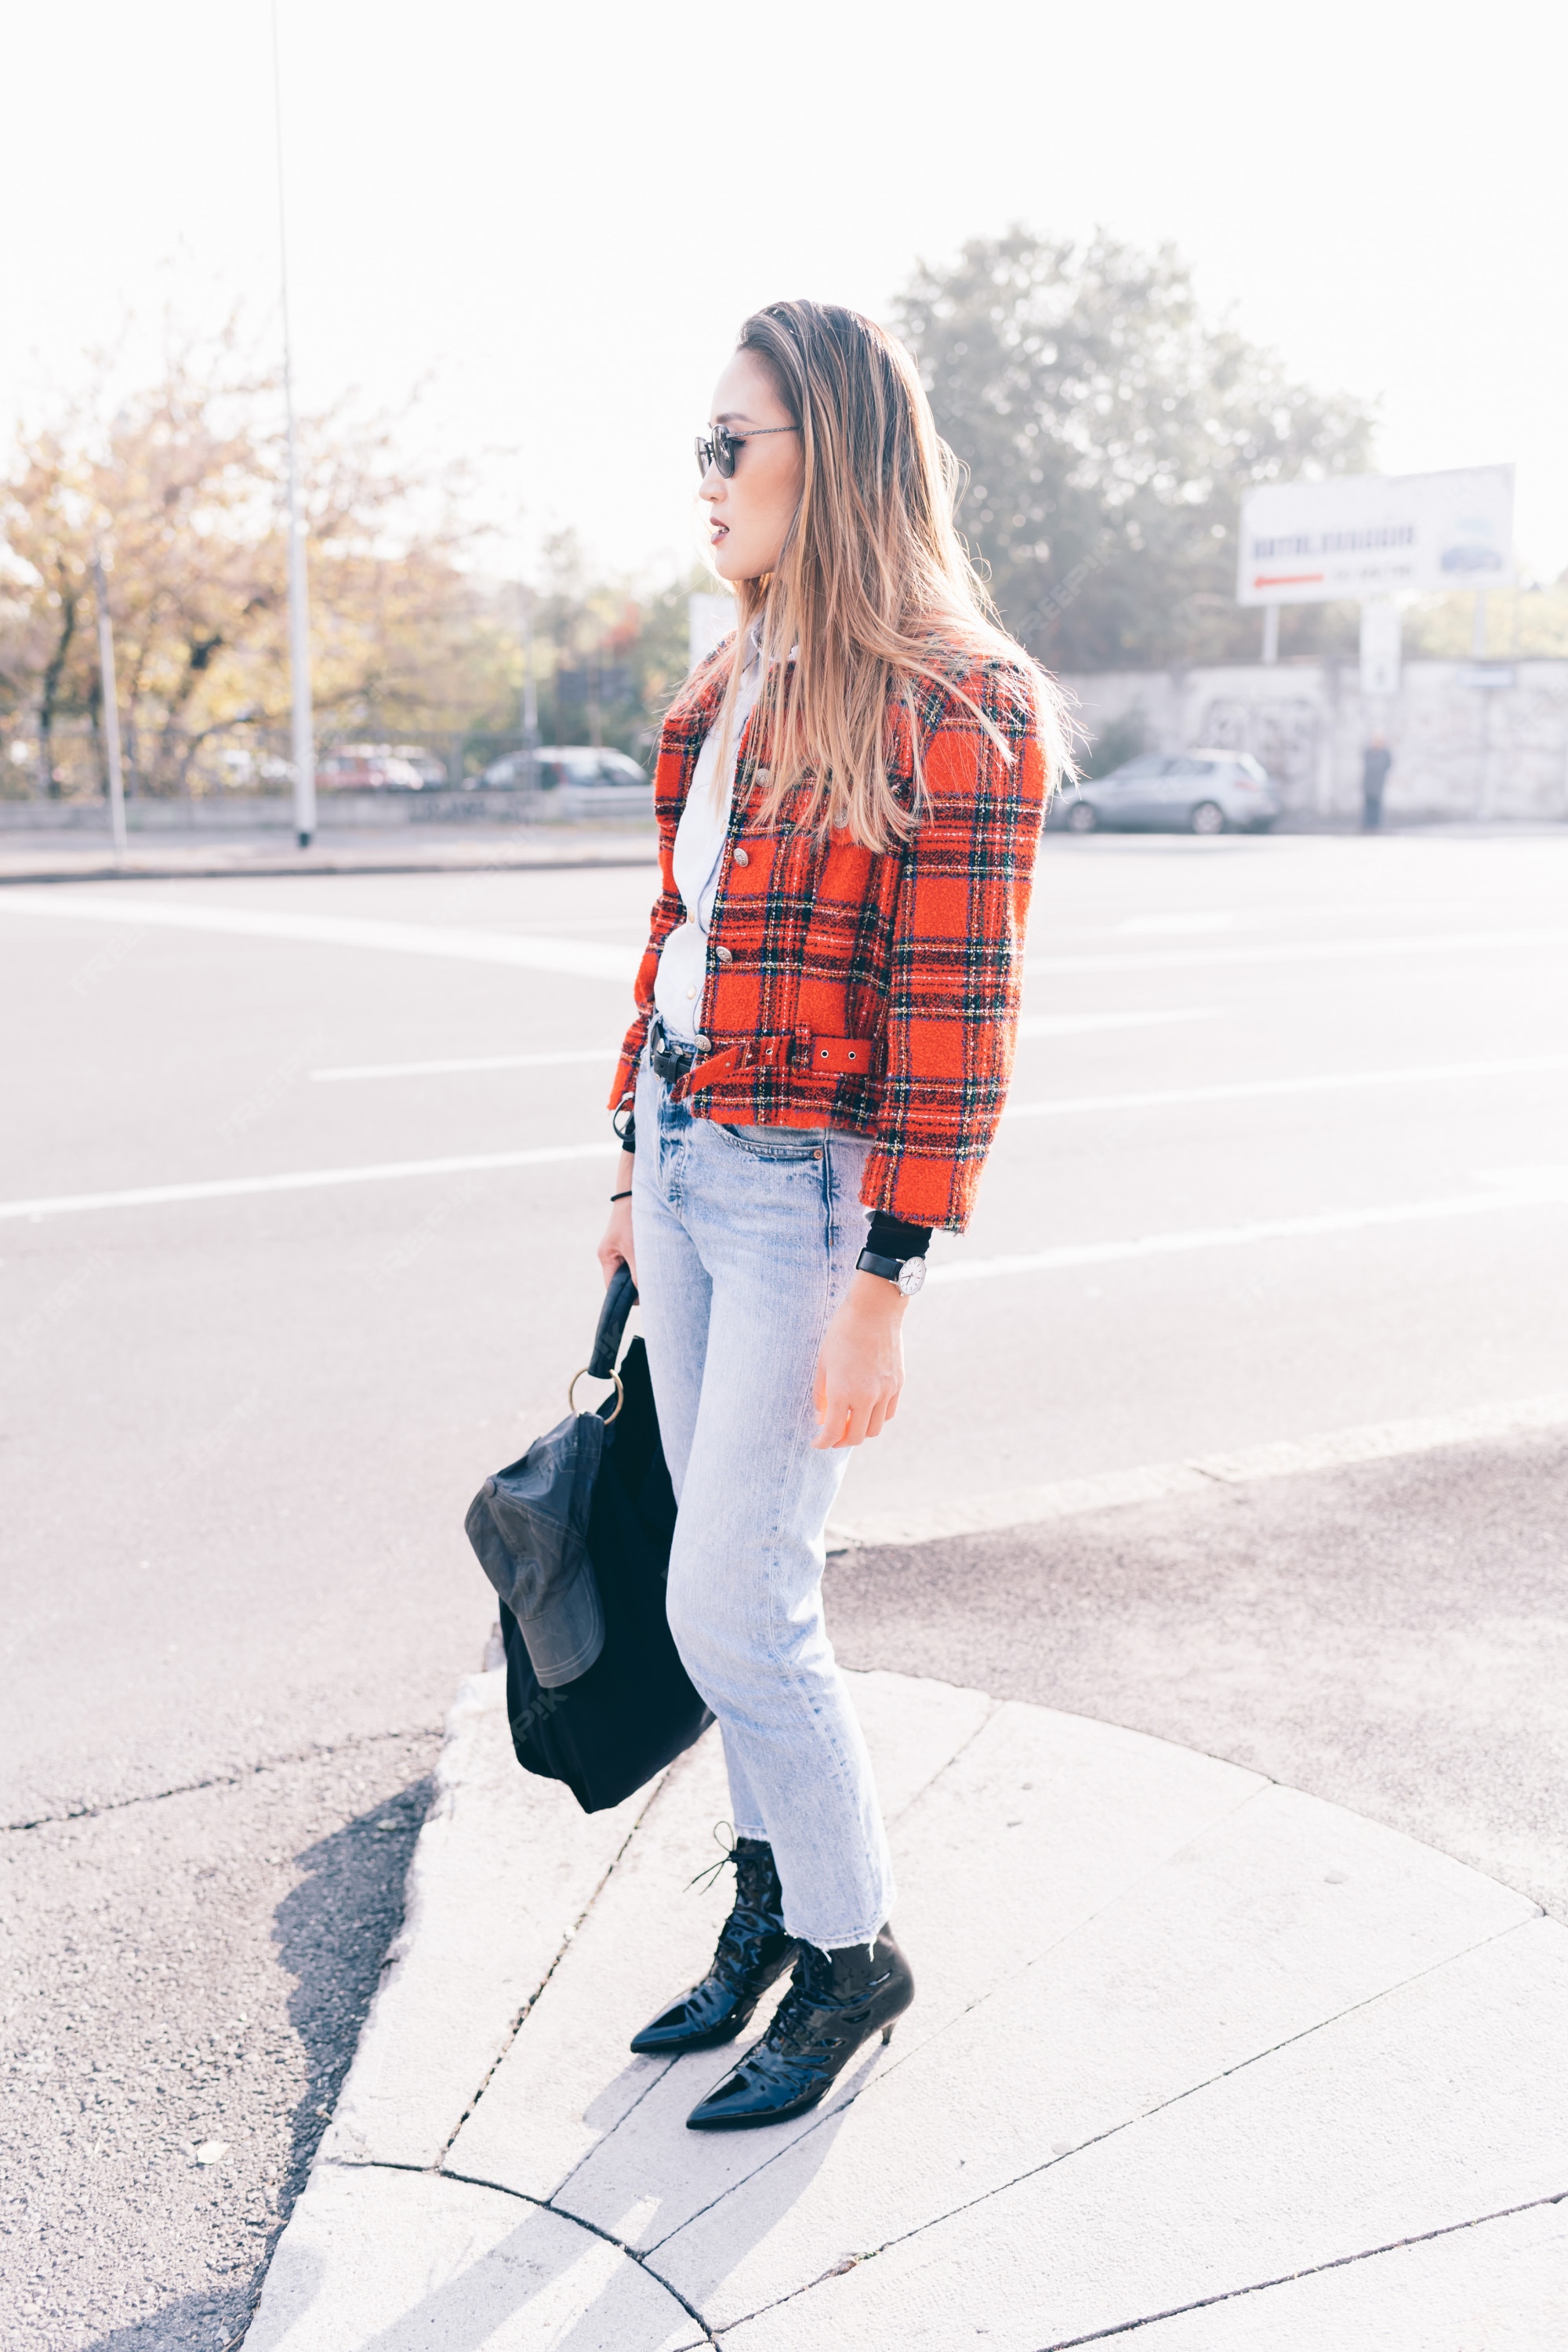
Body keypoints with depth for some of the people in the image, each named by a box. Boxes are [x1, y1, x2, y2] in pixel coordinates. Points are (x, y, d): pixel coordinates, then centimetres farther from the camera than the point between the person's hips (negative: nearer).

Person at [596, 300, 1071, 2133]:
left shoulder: (952, 713, -14)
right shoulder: (733, 691, 11)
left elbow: (957, 1020, -17)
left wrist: (882, 1288, -19)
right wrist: (635, 1161, 16)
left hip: (810, 1191, -8)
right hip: (688, 1163, 8)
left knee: (731, 1610, -3)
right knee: (733, 1585, 16)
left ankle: (854, 1958, 20)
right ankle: (771, 1909, 34)